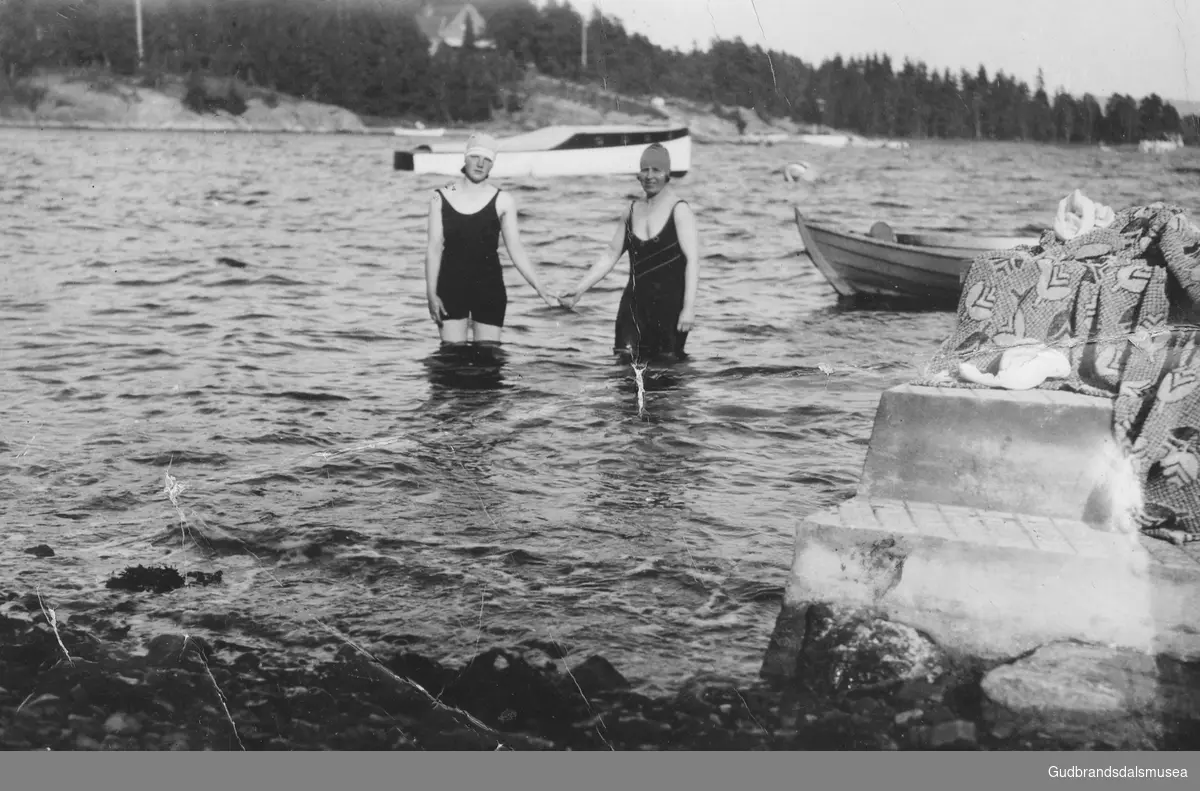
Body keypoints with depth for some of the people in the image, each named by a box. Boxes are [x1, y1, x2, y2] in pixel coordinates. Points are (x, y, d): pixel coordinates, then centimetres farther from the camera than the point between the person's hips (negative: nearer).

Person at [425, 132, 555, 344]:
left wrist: (539, 288, -7)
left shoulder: (503, 202, 1)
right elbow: (434, 249, 2)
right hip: (451, 287, 0)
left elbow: (516, 250, 1)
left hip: (489, 289, 0)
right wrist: (431, 293, -6)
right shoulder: (441, 198, 3)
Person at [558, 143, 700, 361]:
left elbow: (692, 260, -11)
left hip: (670, 303, -5)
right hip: (635, 302, 5)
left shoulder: (679, 210, -4)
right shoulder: (633, 210, 12)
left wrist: (689, 308, -20)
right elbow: (610, 255, 17)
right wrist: (579, 290, 9)